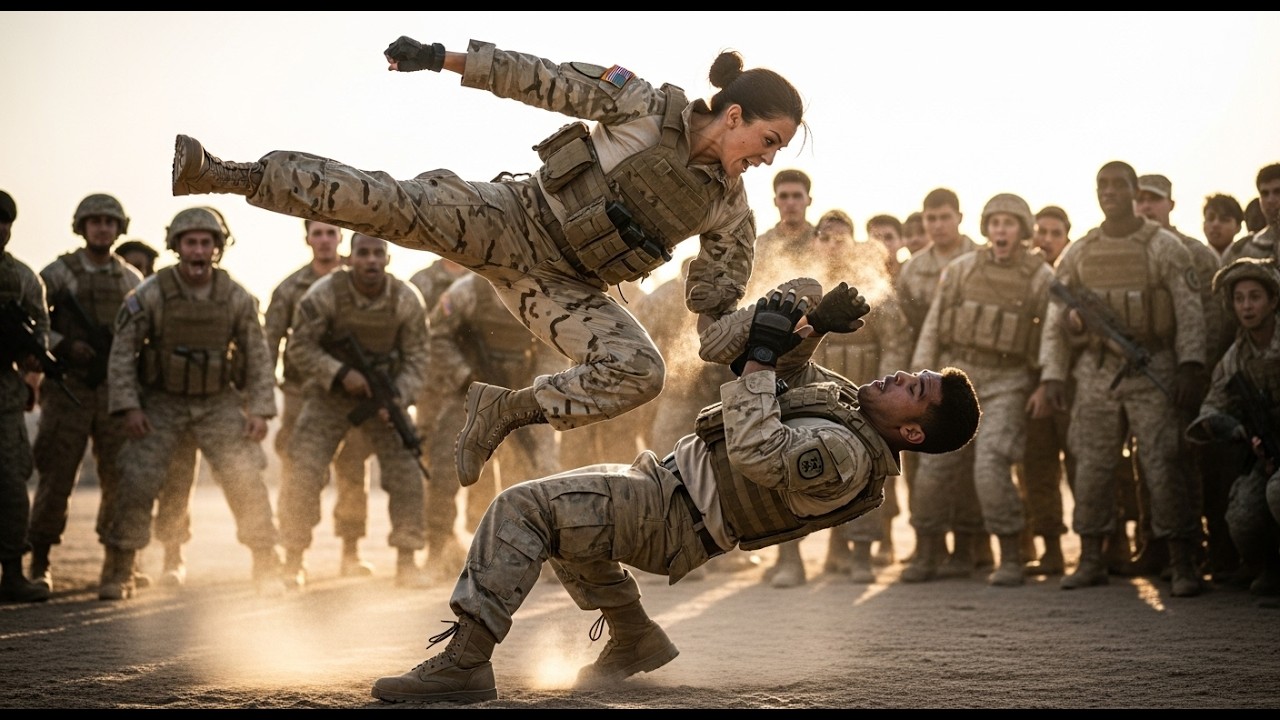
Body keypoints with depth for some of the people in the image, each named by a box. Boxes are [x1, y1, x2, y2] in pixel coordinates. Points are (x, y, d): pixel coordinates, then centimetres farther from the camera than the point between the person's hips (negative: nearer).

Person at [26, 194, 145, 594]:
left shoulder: (132, 280, 11)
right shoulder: (58, 273, 0)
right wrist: (64, 346, -14)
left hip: (115, 388, 3)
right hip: (68, 388, -3)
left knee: (120, 477, 2)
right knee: (56, 476, -4)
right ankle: (40, 562, 6)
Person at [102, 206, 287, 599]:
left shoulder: (238, 298, -6)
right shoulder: (149, 294, -11)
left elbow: (257, 357, 2)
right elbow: (122, 352, -7)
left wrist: (260, 410, -5)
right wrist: (128, 407, -14)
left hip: (219, 404, 1)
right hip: (161, 404, -1)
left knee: (247, 481, -8)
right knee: (136, 482, -10)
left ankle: (267, 567, 8)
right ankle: (117, 573, 5)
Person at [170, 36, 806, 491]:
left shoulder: (729, 211, 3)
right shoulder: (646, 109, -8)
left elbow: (716, 306, 12)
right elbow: (543, 79, -6)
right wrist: (442, 58, -9)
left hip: (563, 286, 4)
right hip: (516, 221, -3)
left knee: (639, 372, -22)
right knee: (394, 205, -24)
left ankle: (507, 410, -4)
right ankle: (220, 174, -19)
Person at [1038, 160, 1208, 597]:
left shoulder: (1165, 248, 0)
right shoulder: (1077, 254, 9)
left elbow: (1190, 311, -4)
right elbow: (1055, 318, 10)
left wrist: (1190, 365, -14)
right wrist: (1052, 374, 2)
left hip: (1152, 369, -3)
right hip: (1096, 372, 4)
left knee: (1163, 465, -8)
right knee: (1092, 465, 5)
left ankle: (1182, 565, -4)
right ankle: (1090, 561, 14)